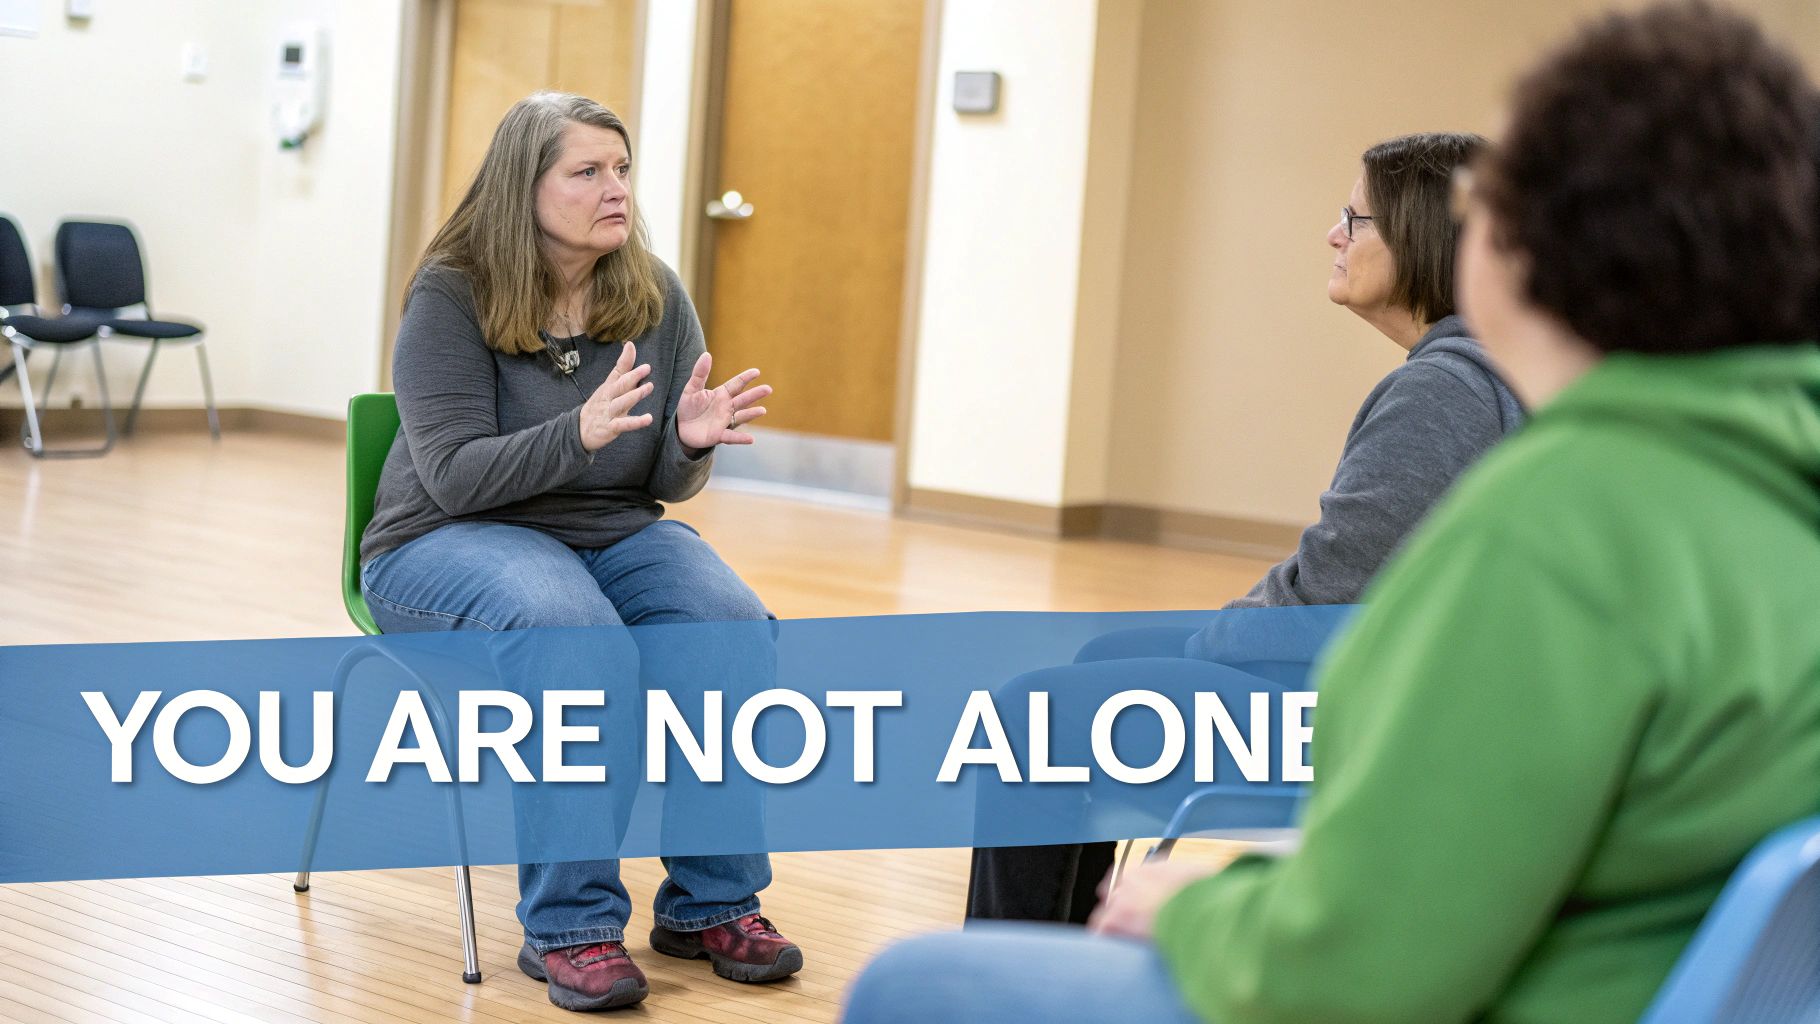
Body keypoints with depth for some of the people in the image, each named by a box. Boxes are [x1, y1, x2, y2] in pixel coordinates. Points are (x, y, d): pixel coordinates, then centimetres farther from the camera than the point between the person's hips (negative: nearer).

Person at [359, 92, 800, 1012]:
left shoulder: (654, 297, 1)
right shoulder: (451, 296, -11)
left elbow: (668, 483, 3)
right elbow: (454, 475, -18)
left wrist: (690, 442, -21)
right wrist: (580, 433, -34)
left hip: (613, 531, 4)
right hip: (450, 538, -4)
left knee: (735, 631, -26)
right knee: (576, 637, -37)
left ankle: (712, 904, -11)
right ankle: (569, 927, -25)